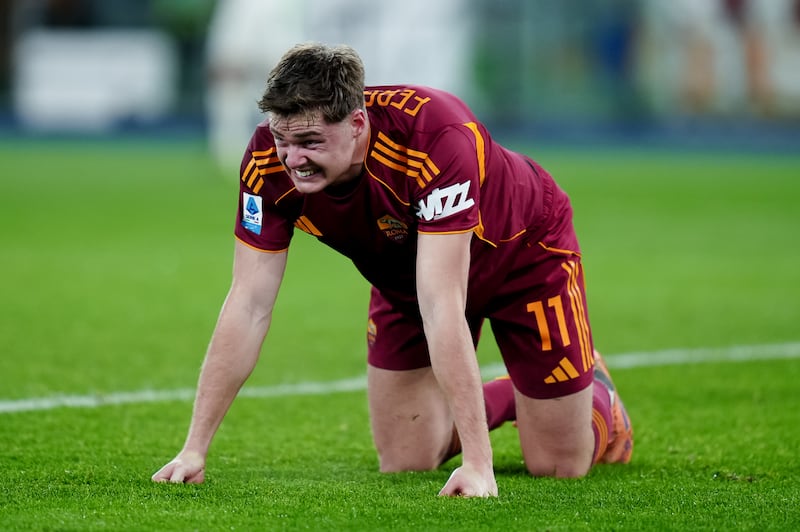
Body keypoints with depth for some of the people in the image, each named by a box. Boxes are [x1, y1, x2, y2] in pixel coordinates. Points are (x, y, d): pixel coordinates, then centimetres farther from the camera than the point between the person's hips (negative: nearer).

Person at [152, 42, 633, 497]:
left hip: (525, 253, -4)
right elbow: (248, 306, -24)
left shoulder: (436, 136, -45)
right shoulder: (271, 160, -30)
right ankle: (500, 401, 32)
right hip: (405, 277, 4)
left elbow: (441, 308, -48)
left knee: (559, 466, 1)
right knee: (404, 464, 2)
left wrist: (477, 464, -49)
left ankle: (594, 391, 36)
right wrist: (194, 449, -27)